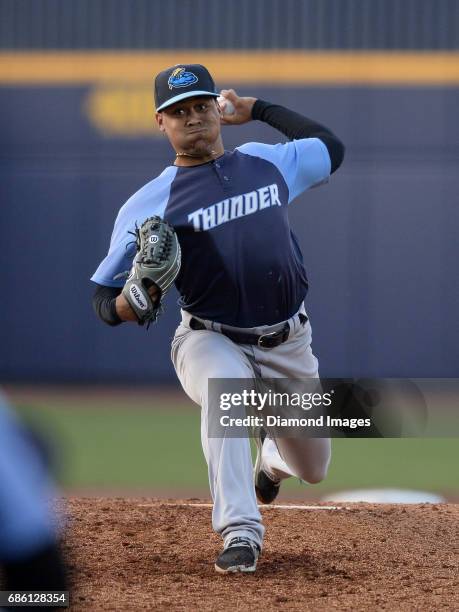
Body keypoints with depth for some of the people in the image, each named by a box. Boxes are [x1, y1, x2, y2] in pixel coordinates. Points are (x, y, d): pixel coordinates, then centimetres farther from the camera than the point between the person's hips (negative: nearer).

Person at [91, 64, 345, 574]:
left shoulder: (265, 162, 3)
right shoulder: (149, 203, -10)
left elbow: (331, 149, 23)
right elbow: (105, 301, -9)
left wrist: (259, 110, 17)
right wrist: (131, 304, -33)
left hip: (289, 345, 4)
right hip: (211, 340, -4)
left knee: (313, 469, 15)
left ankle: (271, 457, 54)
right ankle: (240, 534, -38)